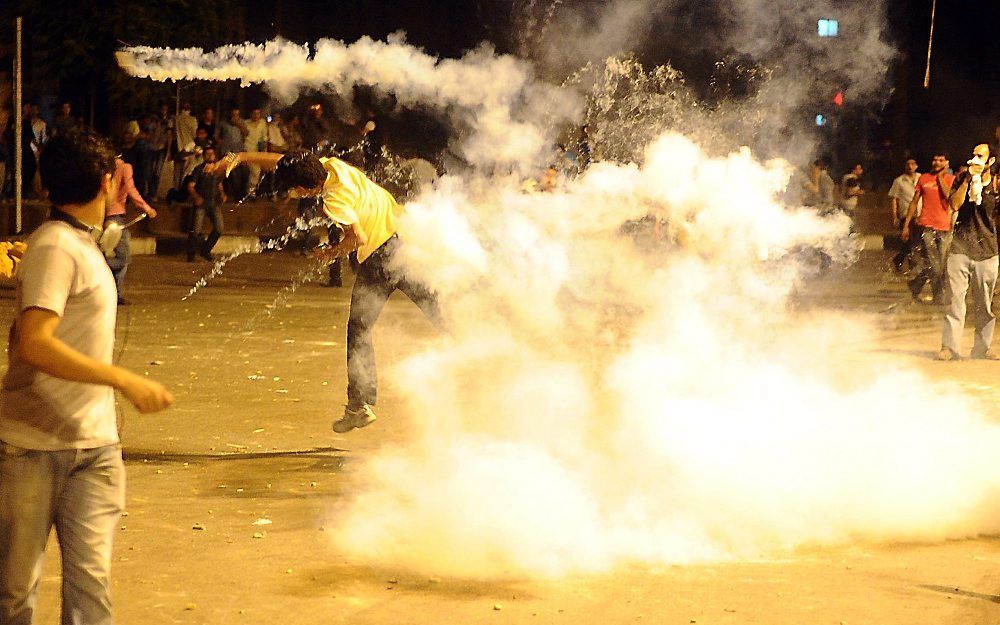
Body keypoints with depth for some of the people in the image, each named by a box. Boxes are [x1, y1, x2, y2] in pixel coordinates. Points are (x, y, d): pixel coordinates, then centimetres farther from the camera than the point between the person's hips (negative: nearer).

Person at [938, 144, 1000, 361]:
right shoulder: (962, 180, 8)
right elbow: (955, 205, -6)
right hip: (960, 246, 0)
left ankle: (983, 347, 14)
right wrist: (968, 180, -10)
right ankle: (949, 346, -7)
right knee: (956, 297, -7)